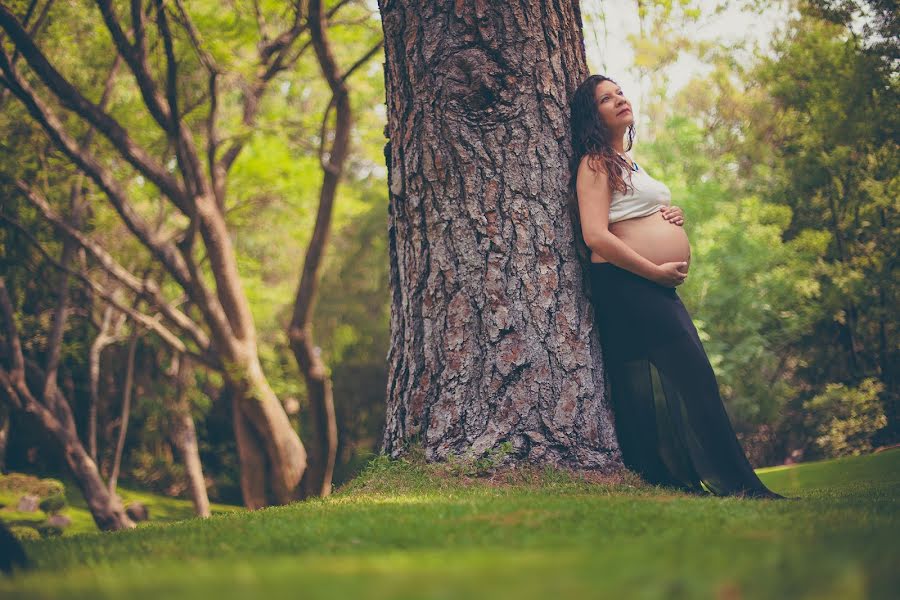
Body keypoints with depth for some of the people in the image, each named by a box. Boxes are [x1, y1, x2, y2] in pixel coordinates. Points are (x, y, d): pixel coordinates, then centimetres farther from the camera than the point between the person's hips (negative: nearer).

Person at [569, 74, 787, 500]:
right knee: (692, 377, -13)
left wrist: (674, 217, 11)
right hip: (626, 285, -10)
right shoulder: (596, 163, -5)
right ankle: (735, 483, -11)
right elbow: (596, 236, -17)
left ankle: (679, 480, 10)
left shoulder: (627, 162, 23)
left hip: (656, 288, 10)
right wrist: (656, 271, -16)